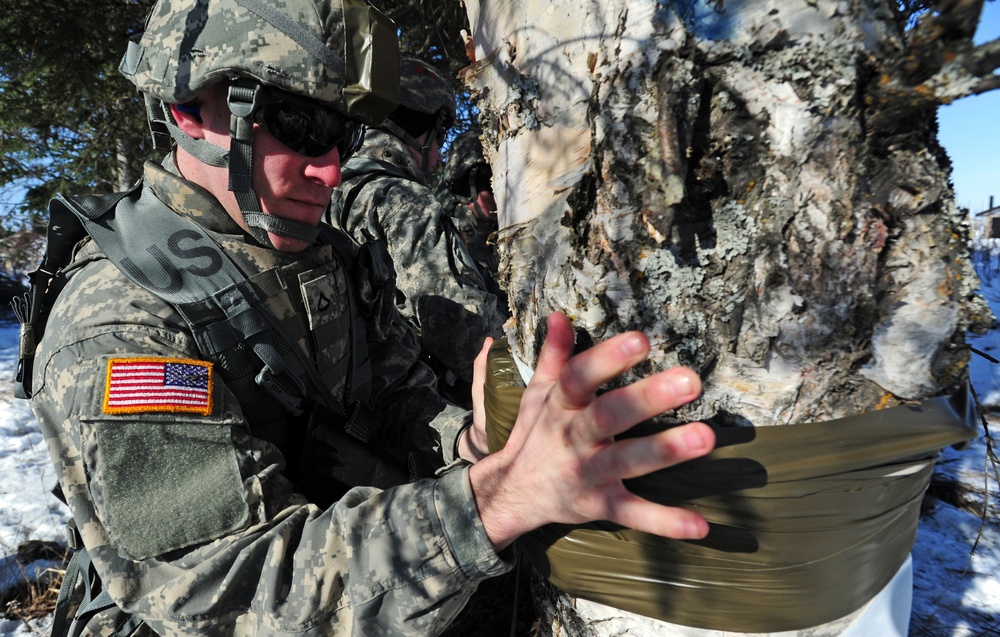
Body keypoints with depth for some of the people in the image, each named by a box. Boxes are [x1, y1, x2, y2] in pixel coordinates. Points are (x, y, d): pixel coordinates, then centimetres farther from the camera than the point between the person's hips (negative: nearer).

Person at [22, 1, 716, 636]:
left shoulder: (333, 258, -1)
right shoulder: (114, 327, -23)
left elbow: (399, 390, 1)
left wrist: (470, 440, -21)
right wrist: (491, 497, -43)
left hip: (333, 536, 5)